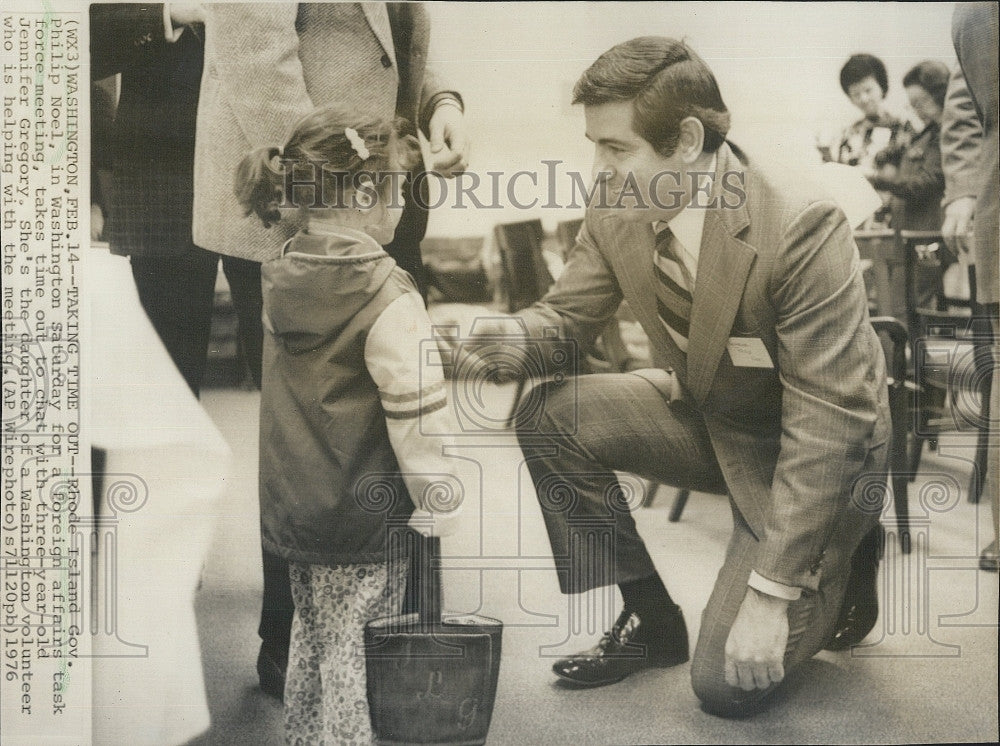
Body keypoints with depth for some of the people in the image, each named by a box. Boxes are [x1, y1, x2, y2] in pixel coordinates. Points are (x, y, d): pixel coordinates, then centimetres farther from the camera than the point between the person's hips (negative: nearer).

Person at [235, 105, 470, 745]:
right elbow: (419, 412, -20)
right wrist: (441, 504, -10)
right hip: (364, 518, -7)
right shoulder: (387, 297, -20)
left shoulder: (282, 279, 2)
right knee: (351, 655, 4)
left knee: (311, 636, 23)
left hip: (291, 504, 7)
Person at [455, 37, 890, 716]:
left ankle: (842, 558, 16)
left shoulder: (803, 226, -31)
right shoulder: (618, 211, -12)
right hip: (706, 418, 6)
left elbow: (828, 422, -29)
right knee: (550, 416, -14)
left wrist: (772, 590, -28)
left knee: (727, 682, -14)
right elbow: (568, 311, 2)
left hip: (816, 448, -6)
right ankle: (649, 620, 2)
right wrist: (514, 334, -25)